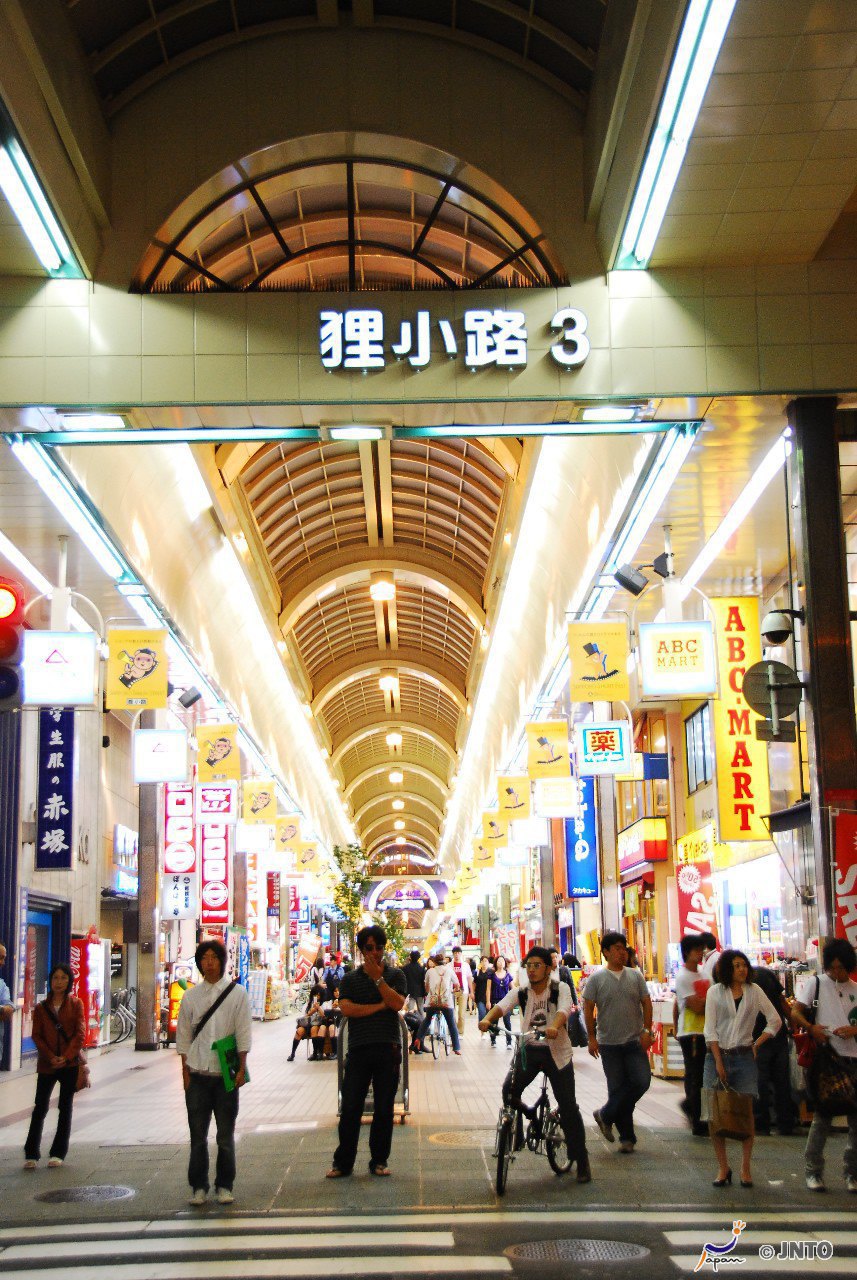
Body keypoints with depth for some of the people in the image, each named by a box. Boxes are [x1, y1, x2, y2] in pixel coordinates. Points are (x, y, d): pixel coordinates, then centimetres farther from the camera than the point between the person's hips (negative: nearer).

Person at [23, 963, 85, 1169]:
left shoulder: (76, 1004, 4)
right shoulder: (41, 1007, 6)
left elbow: (80, 1034, -2)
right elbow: (36, 1036, 1)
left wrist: (66, 1057, -13)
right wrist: (51, 1057, -12)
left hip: (70, 1063, 0)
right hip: (47, 1064, 0)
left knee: (65, 1107, 4)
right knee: (40, 1107, -1)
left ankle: (58, 1153, 11)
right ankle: (31, 1154, 5)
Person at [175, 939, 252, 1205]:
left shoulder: (236, 993, 1)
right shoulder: (191, 996, 6)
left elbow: (243, 1033, 0)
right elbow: (184, 1036, 8)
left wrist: (241, 1069, -4)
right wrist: (185, 1071, 3)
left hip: (225, 1073, -1)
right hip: (197, 1074, 1)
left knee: (226, 1134, 6)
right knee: (198, 1134, 4)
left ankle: (224, 1186, 16)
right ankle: (198, 1186, 14)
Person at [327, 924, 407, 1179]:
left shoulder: (395, 975, 8)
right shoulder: (350, 979, 10)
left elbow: (398, 1003, -8)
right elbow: (346, 1008, -6)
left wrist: (377, 978, -10)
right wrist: (380, 1006, -8)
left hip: (388, 1049, 0)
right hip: (359, 1049, 0)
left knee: (384, 1108, 5)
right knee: (350, 1108, 0)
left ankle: (379, 1161, 16)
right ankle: (343, 1162, 8)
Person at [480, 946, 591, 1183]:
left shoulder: (560, 989, -7)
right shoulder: (521, 993, 1)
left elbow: (564, 1009, -27)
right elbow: (502, 1005, -18)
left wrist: (554, 1026, -50)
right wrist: (487, 1019, -40)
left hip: (556, 1051, -2)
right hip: (528, 1050, 3)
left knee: (568, 1106, -3)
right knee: (509, 1090, -20)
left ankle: (581, 1160, 11)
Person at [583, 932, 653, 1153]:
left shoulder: (636, 976, 6)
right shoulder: (596, 978, -2)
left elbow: (646, 1003, 7)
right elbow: (588, 1009, -2)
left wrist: (647, 1031, -4)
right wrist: (591, 1038, -6)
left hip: (635, 1042, 2)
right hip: (609, 1044, -2)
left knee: (642, 1081, -10)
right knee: (617, 1087, 1)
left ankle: (606, 1115, 9)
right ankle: (626, 1137, 15)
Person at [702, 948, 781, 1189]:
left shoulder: (754, 991, 6)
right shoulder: (715, 992, 3)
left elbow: (775, 1020, 11)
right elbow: (710, 1030, 0)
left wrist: (757, 1045, 3)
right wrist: (718, 1061, -7)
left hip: (744, 1057, 1)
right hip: (717, 1055, 0)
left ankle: (745, 1168, 8)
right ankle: (723, 1167, 7)